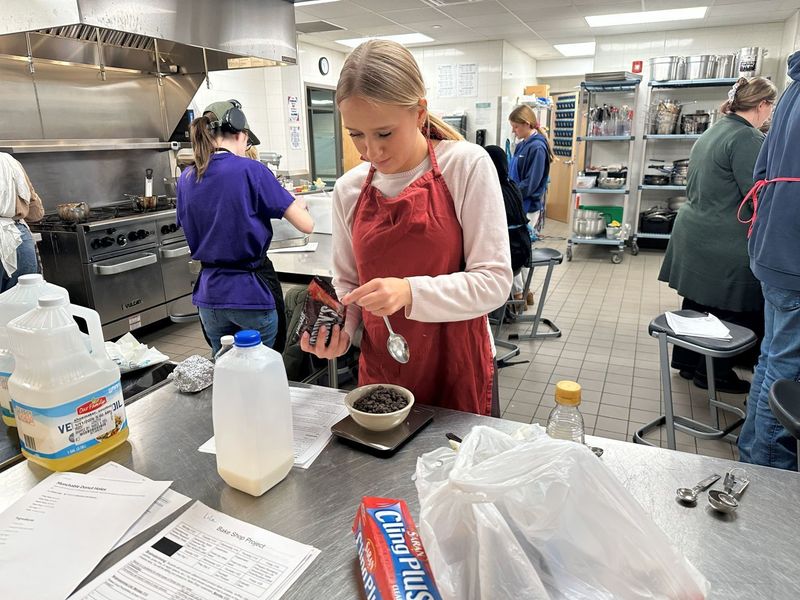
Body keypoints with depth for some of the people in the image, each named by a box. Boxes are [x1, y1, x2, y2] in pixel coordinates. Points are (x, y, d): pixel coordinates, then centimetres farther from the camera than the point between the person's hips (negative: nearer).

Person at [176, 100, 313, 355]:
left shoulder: (186, 179, 4)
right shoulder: (251, 170, -12)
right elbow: (306, 225, -12)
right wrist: (297, 206, 11)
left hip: (209, 294, 5)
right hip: (250, 293, -5)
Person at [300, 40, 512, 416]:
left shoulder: (466, 166, -12)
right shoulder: (348, 189, 0)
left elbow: (494, 281, -15)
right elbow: (347, 281, 9)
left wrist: (410, 292, -28)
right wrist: (340, 326, -10)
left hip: (458, 370, -3)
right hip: (379, 369, 3)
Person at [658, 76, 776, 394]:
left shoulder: (712, 132, 13)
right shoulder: (748, 139, -16)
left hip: (696, 232, 9)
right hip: (725, 245, -9)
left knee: (697, 301, 16)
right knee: (727, 311, 4)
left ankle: (687, 362, 27)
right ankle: (714, 373, 17)